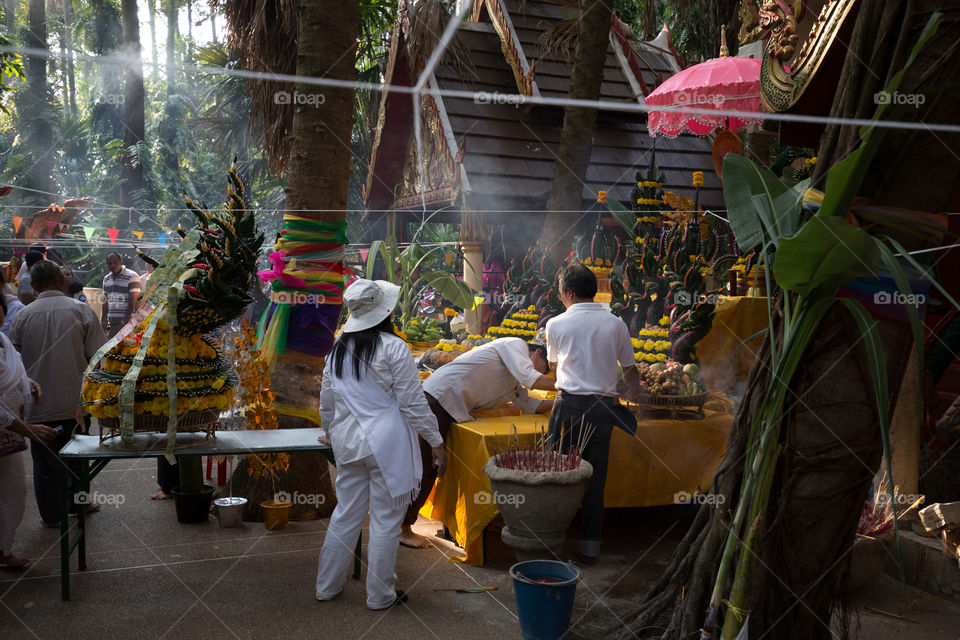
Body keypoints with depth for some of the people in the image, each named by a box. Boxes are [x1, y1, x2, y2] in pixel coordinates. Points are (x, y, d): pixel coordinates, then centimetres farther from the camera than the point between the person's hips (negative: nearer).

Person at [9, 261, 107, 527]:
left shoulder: (22, 316, -7)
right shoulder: (81, 311, -9)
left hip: (39, 405, 0)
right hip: (76, 402, 0)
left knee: (45, 461, 13)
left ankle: (51, 515, 24)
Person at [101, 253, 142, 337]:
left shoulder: (132, 277, -7)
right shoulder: (106, 279, 16)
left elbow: (133, 303, -12)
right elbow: (105, 303, 18)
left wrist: (125, 322, -17)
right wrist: (102, 322, 9)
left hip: (127, 322, -7)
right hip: (111, 324, 7)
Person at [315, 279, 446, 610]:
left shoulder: (338, 350, 8)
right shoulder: (392, 347, -12)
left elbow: (326, 404, 16)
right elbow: (413, 402, -12)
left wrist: (333, 435, 33)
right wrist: (436, 442, -6)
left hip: (348, 443, 6)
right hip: (388, 445, -6)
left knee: (345, 514, 17)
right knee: (386, 519, 5)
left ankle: (327, 586, 27)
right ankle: (381, 595, 16)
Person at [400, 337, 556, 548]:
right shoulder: (516, 345, -1)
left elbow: (529, 405, 24)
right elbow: (529, 379, -15)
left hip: (453, 410, 10)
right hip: (438, 398, -10)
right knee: (425, 467, -6)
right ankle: (403, 528, 2)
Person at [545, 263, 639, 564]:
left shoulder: (556, 324, 0)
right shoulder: (616, 324, 5)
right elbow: (630, 370, 15)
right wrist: (634, 397, 32)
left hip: (569, 405, -2)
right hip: (604, 407, 3)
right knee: (594, 478, 8)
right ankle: (589, 545, 15)